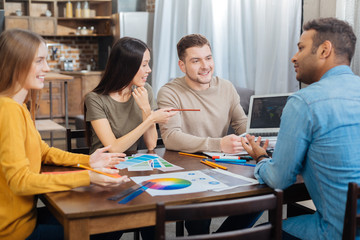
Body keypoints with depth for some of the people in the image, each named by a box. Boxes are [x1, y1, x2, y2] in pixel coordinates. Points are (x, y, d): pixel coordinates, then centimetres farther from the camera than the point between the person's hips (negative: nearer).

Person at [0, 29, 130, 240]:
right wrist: (87, 178, -31)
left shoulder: (18, 107, 7)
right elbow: (20, 181, -27)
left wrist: (87, 160, 0)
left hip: (26, 213, 9)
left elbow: (43, 150, 15)